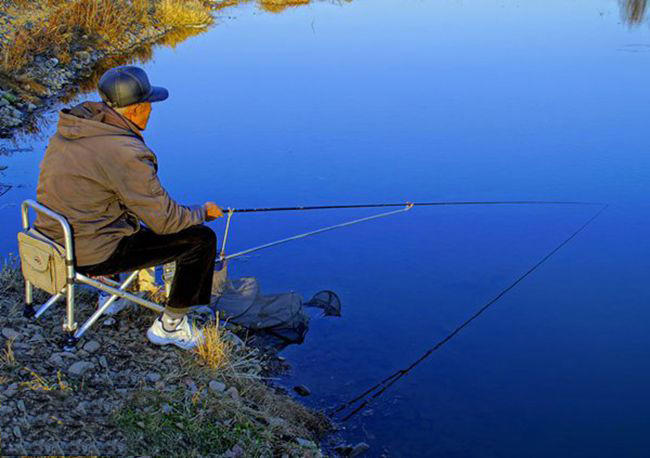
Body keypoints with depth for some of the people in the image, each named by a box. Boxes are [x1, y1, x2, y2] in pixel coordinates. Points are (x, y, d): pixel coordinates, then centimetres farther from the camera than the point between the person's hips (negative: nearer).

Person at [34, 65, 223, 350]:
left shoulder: (69, 131, 2)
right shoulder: (125, 153, -24)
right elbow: (165, 221, -18)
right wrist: (204, 212, 2)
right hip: (92, 254, -9)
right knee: (202, 239, -2)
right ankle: (169, 326, 11)